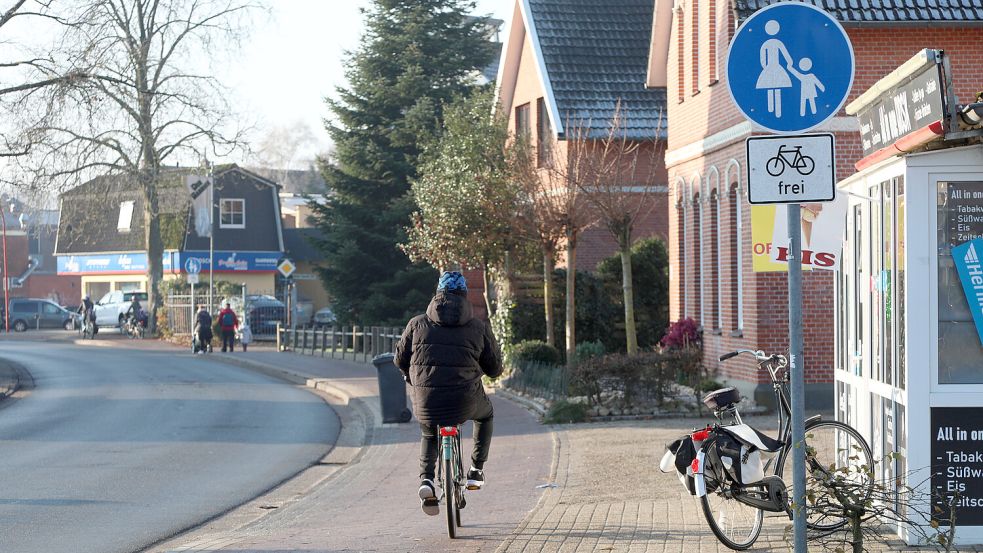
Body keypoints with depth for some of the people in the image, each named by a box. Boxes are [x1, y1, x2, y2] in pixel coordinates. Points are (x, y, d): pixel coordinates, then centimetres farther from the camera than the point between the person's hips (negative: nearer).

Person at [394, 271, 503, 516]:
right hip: (466, 400, -1)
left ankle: (426, 479, 11)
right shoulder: (479, 327, 5)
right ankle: (477, 472, 28)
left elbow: (401, 359, 13)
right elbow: (495, 368, 11)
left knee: (428, 433, 33)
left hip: (426, 401, 1)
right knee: (485, 415, 34)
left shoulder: (418, 323, 6)